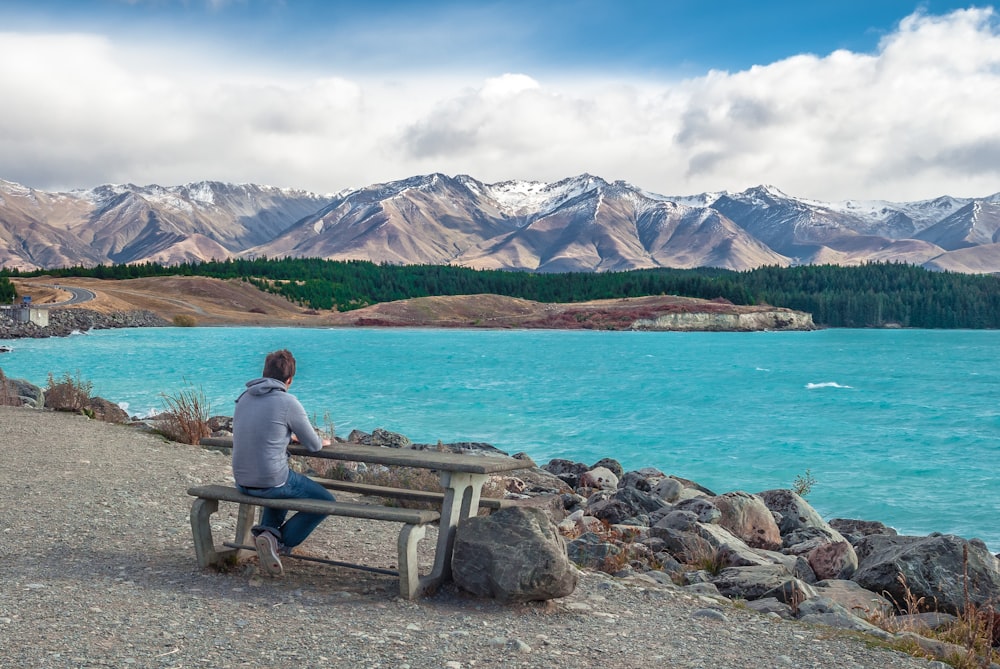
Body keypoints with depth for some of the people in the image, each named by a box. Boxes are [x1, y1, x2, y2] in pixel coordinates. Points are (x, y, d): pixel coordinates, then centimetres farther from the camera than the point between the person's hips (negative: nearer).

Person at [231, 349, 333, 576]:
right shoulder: (287, 402, -14)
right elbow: (313, 445, -5)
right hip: (271, 482, -7)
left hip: (242, 482, 7)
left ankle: (268, 529, 14)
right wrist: (322, 442, 19)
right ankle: (280, 542, -2)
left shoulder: (244, 398, 6)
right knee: (326, 501, 11)